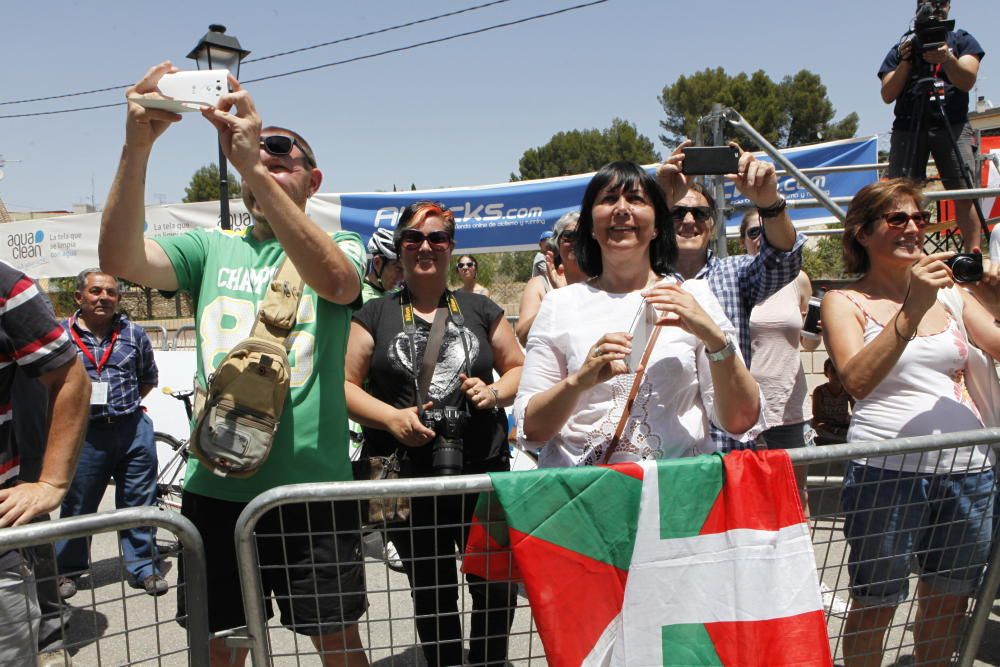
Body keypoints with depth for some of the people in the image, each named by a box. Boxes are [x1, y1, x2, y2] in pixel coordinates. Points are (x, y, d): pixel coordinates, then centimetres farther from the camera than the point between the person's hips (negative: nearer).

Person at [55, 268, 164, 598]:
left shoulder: (134, 334, 6)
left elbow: (149, 378, 16)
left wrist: (126, 404, 6)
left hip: (133, 429, 2)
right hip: (84, 432, -1)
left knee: (139, 502, 8)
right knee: (77, 504, 10)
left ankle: (143, 566, 21)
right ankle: (68, 569, 29)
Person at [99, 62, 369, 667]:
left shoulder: (341, 247, 1)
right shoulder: (211, 249, 8)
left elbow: (334, 280, -24)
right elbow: (119, 260, -9)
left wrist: (254, 165, -30)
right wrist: (137, 146, -22)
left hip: (312, 486, -2)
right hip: (214, 484, 3)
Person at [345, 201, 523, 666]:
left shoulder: (481, 310, 8)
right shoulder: (374, 316, 4)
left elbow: (518, 368, 14)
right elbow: (345, 384, 1)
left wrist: (495, 393, -7)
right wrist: (391, 417, -15)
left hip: (484, 471, 1)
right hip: (407, 477, -1)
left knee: (497, 585, 5)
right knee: (431, 593, 14)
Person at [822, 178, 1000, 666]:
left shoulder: (952, 294, 12)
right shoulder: (845, 302, -1)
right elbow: (857, 381, -16)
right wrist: (911, 311, -24)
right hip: (887, 469, -4)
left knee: (947, 604, 17)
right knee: (874, 607, 6)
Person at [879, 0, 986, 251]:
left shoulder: (962, 40, 16)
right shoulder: (900, 50, 18)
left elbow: (967, 81, -2)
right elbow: (888, 95, 6)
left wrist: (947, 58, -20)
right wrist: (906, 61, -7)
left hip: (952, 125, -1)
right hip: (907, 127, 1)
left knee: (965, 192, -14)